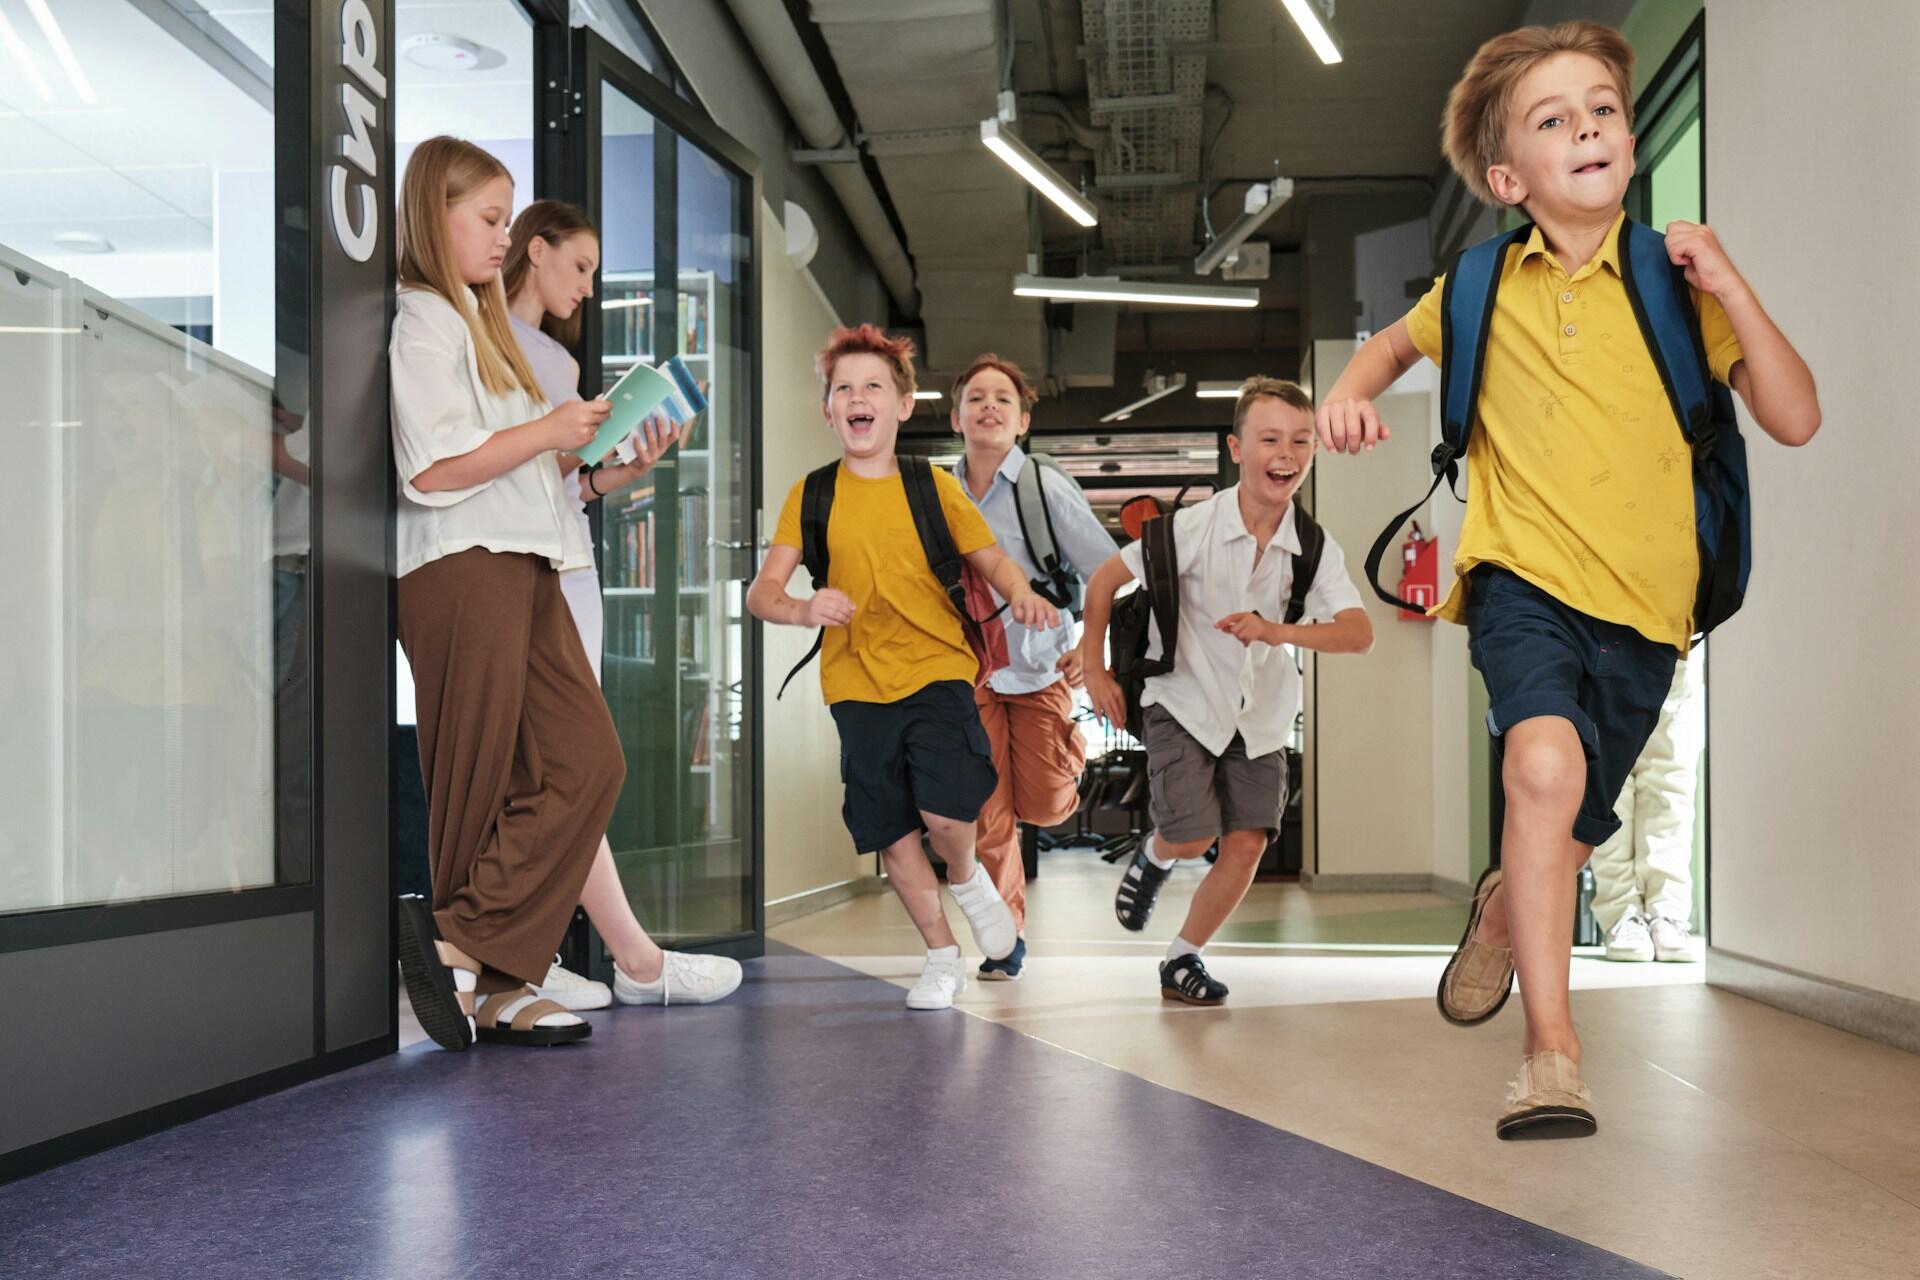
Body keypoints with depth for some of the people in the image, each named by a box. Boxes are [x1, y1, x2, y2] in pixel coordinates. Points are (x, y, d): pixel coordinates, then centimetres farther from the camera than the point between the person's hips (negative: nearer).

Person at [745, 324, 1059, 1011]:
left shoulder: (934, 486, 3)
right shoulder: (810, 497, 2)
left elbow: (990, 558, 10)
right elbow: (762, 591, -4)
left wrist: (1020, 593, -13)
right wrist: (802, 610, -26)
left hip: (937, 671, -1)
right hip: (858, 685, 2)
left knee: (946, 811, -20)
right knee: (891, 832, 7)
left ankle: (968, 880, 16)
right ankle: (942, 958, 27)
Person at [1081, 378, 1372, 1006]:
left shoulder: (1316, 548, -12)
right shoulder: (1194, 526, -19)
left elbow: (1360, 634, -23)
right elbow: (1104, 581, -8)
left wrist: (1278, 631, -38)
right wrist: (1095, 670, -6)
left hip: (1260, 714, 3)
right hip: (1184, 701, -3)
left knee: (1246, 844, -3)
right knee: (1191, 838, -12)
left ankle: (1182, 960, 16)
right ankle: (1153, 856, 26)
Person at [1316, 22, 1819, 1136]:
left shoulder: (1676, 286, 0)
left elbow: (1796, 420, -4)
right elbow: (1398, 342, 25)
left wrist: (1730, 289, -13)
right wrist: (1351, 394, 4)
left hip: (1642, 601, 2)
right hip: (1524, 575, -2)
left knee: (1571, 828, 15)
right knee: (1547, 762, -30)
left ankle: (1504, 905, 53)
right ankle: (1553, 1050, -21)